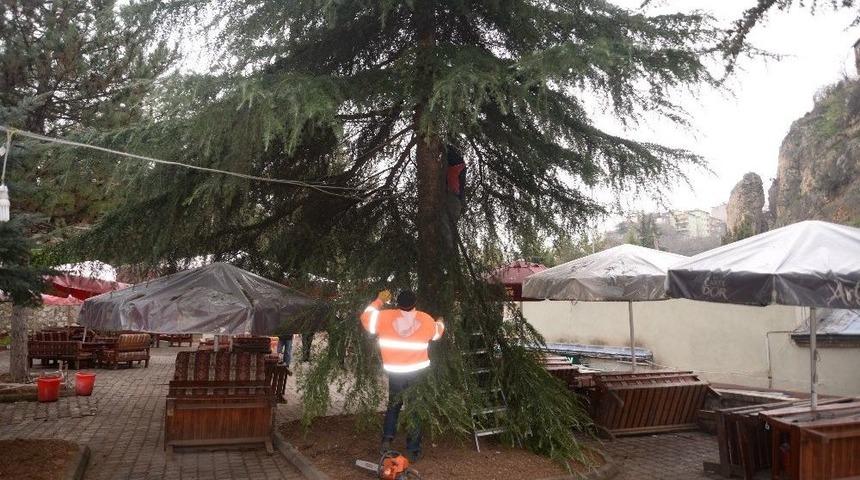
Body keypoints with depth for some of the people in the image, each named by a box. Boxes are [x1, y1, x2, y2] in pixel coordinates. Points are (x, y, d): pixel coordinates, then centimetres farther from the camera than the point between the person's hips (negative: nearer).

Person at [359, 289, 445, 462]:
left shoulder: (385, 317, -7)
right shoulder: (425, 319, -2)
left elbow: (366, 319, 9)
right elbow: (437, 333, 17)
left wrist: (379, 301, 18)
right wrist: (440, 323, 39)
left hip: (395, 372, 1)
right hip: (418, 372, 0)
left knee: (394, 405, 21)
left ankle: (387, 438, 7)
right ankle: (413, 450, 11)